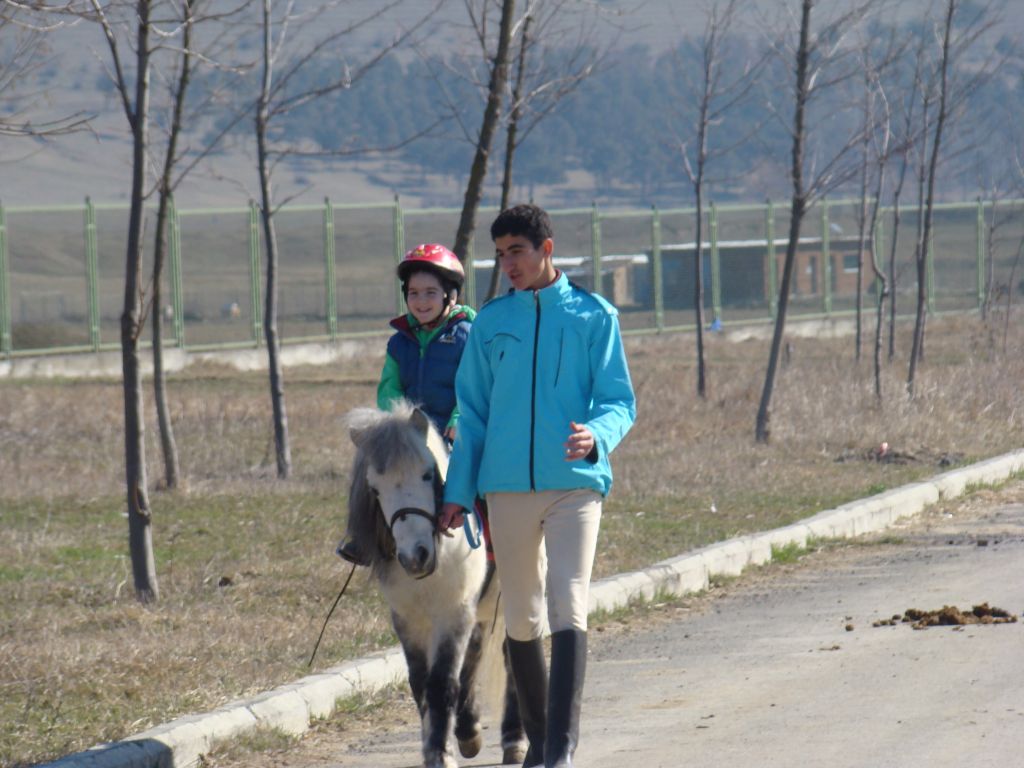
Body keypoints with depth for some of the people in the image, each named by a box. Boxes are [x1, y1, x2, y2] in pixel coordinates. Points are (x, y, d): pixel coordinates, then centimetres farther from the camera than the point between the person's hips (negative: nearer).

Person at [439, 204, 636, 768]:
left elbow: (619, 401, 2)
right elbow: (473, 414, 15)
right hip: (507, 488, 3)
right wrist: (457, 492, 9)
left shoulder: (593, 316, 4)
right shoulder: (490, 323, 11)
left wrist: (597, 435, -20)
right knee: (520, 619, 7)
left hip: (576, 483, -3)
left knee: (568, 609, -15)